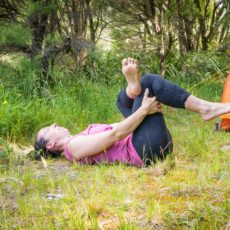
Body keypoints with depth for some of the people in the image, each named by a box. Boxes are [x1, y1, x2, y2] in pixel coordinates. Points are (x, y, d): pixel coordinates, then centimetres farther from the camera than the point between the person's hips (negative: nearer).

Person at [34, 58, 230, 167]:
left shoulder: (82, 138, 27)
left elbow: (118, 128, 22)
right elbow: (114, 135, -13)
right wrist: (144, 110, -15)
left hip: (155, 145, 9)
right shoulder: (74, 146, -2)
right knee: (148, 82, -12)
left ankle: (134, 85, -11)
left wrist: (133, 90, 11)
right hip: (147, 149, -9)